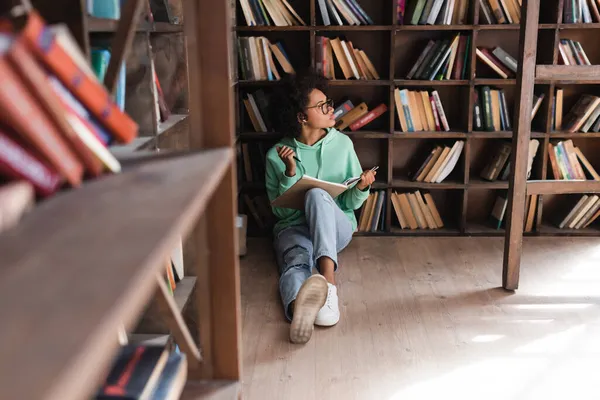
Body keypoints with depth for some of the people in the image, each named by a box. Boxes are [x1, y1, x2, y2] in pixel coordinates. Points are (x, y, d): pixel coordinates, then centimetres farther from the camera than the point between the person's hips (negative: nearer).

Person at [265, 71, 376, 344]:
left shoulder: (342, 144, 6)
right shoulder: (277, 154, 1)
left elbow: (350, 204, 8)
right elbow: (280, 209, -1)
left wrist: (361, 188, -15)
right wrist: (290, 173, -15)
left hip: (337, 226, 0)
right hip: (294, 227, 0)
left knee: (317, 194, -34)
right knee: (297, 263, -36)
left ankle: (327, 279, -54)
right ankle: (301, 307, -70)